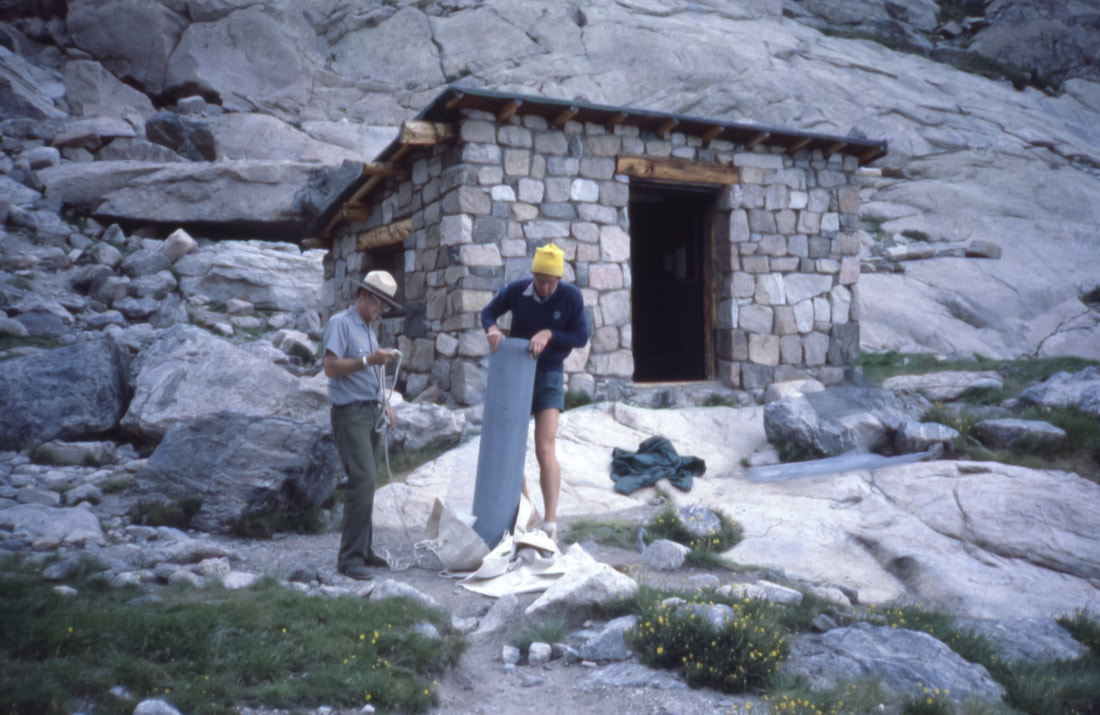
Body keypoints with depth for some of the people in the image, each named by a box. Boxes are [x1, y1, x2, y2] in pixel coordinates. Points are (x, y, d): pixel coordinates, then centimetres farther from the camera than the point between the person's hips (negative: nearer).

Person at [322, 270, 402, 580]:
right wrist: (368, 360, -23)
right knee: (362, 480, -15)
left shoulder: (368, 328, 20)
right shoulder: (341, 323, -7)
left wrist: (384, 404, 16)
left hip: (370, 411, 9)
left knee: (366, 482, 10)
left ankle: (362, 549, 16)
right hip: (350, 412, -9)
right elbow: (331, 367, -17)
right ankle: (350, 556, -9)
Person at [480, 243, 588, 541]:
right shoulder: (515, 291, -7)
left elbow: (581, 337, -9)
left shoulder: (571, 297, -11)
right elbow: (488, 312, 7)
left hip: (549, 377, -3)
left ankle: (550, 523, -6)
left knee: (545, 451, -11)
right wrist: (492, 329, -16)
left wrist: (550, 334, -25)